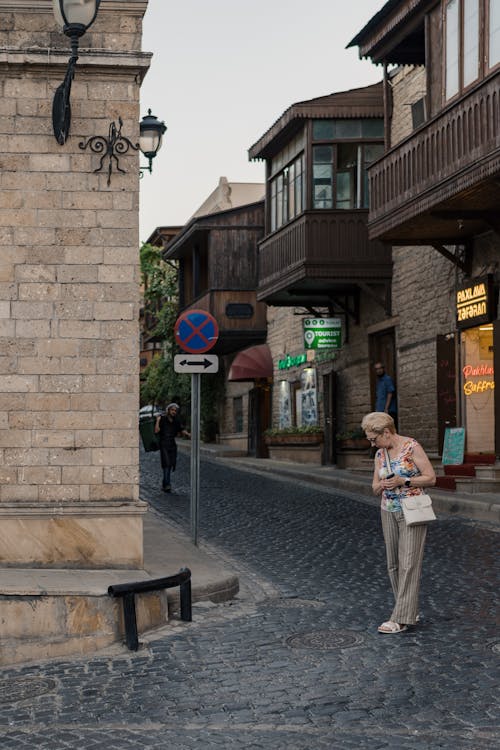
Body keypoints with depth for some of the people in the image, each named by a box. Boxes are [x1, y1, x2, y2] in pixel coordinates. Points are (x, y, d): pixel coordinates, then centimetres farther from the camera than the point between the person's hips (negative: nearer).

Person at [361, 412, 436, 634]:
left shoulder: (412, 447, -11)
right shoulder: (380, 454, 8)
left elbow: (431, 478, -11)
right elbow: (375, 488, 11)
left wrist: (403, 481, -20)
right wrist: (382, 484, -12)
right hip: (389, 513, 7)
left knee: (408, 564, -9)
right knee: (393, 564, 7)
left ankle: (400, 619, -11)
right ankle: (410, 611, 18)